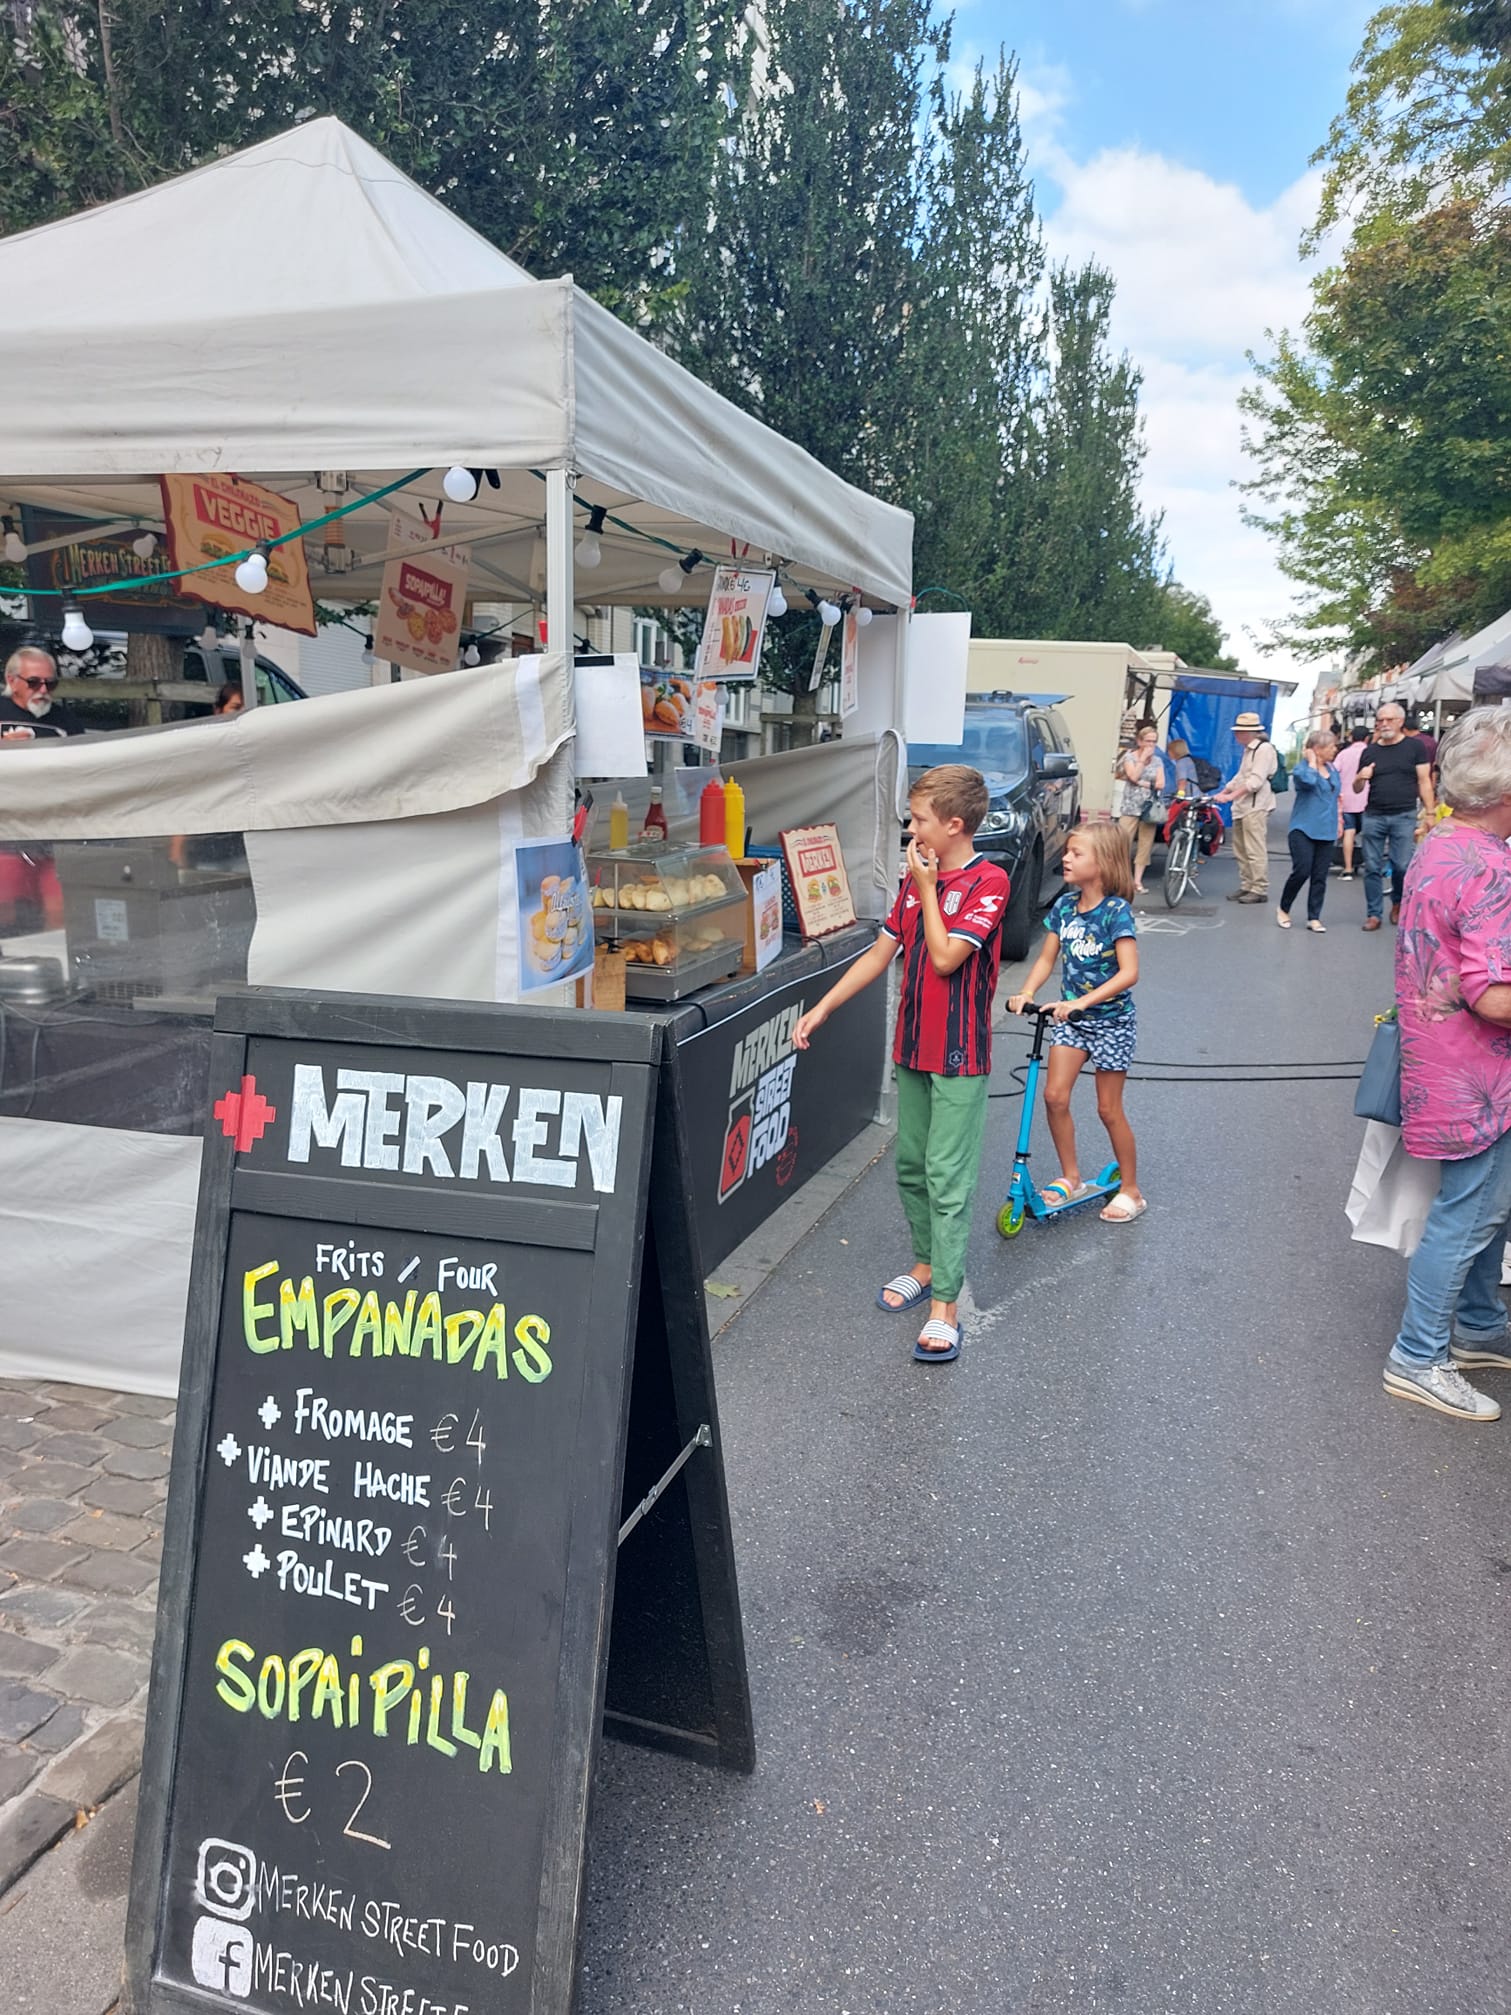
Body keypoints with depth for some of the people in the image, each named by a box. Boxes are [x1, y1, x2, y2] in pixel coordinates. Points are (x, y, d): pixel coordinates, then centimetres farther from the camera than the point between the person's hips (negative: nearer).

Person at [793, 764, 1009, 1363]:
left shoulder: (987, 881, -13)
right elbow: (881, 953, 13)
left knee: (948, 1178, -6)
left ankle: (945, 1305, -1)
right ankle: (925, 1264, 33)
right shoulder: (916, 877, 9)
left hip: (959, 1055, -7)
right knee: (909, 1167, 16)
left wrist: (926, 887, -13)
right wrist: (821, 1009, 11)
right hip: (912, 1046, 7)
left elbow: (946, 957, -22)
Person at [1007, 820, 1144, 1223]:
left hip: (1111, 1019, -5)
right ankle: (1070, 1177, 19)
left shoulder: (1116, 911, -19)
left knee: (1109, 1109, 3)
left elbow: (1129, 973, -26)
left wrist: (1082, 1001, -35)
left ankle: (1131, 1190, 20)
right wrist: (1026, 992, -14)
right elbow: (1046, 958, 4)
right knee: (1055, 1096, -1)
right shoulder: (1064, 906, -1)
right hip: (1071, 1016, 5)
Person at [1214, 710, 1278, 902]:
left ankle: (1260, 889, -7)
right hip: (1242, 807, 10)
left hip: (1256, 808, -10)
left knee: (1255, 850, -10)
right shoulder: (1248, 750, 21)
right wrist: (1222, 794, 13)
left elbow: (1255, 781, -19)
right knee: (1240, 850, 13)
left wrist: (1231, 796, -22)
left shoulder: (1264, 749, -10)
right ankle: (1246, 885, 20)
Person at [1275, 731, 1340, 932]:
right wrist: (1312, 762, -15)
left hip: (1326, 831, 6)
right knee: (1301, 871, -13)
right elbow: (1309, 780, -32)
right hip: (1303, 829, -6)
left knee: (1320, 876, 4)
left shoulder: (1332, 770, 12)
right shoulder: (1301, 768, -8)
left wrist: (1337, 821, 21)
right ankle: (1283, 909, 8)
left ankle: (1314, 918, 10)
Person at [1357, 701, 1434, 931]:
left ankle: (1398, 903, 20)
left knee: (1403, 866, -5)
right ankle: (1374, 913, 12)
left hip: (1404, 816, -3)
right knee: (1372, 868, 3)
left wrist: (1429, 813, -5)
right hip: (1373, 816, 3)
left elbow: (1424, 781, 2)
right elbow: (1357, 788, 18)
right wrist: (1361, 777, -6)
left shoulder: (1414, 746, 3)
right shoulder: (1369, 751, 11)